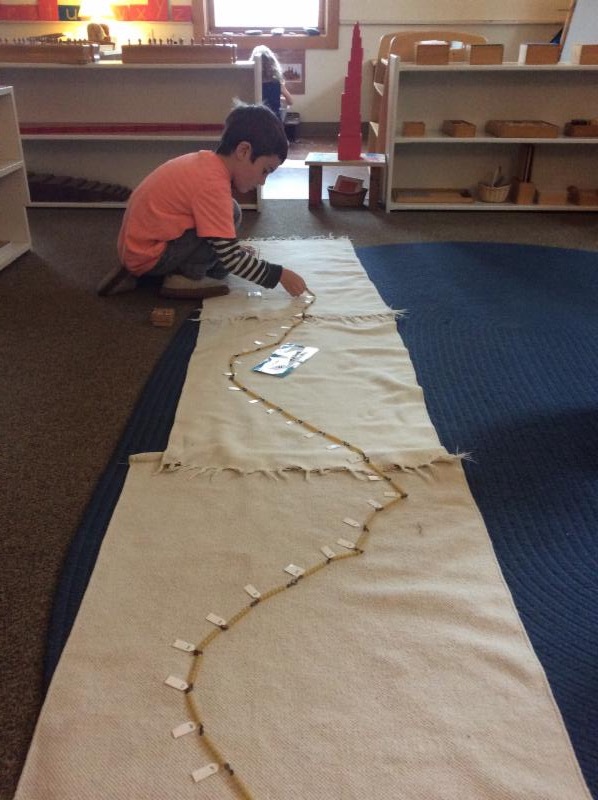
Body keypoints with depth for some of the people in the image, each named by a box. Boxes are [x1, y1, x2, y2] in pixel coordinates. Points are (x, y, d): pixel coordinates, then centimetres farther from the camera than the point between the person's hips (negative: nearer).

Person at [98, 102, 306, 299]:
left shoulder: (205, 162, 7)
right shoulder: (213, 184, -21)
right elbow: (231, 258, -21)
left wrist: (237, 250, 13)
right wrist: (279, 275, -14)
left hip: (136, 245, 10)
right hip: (148, 255, -10)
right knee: (231, 213, -16)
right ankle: (187, 278, -4)